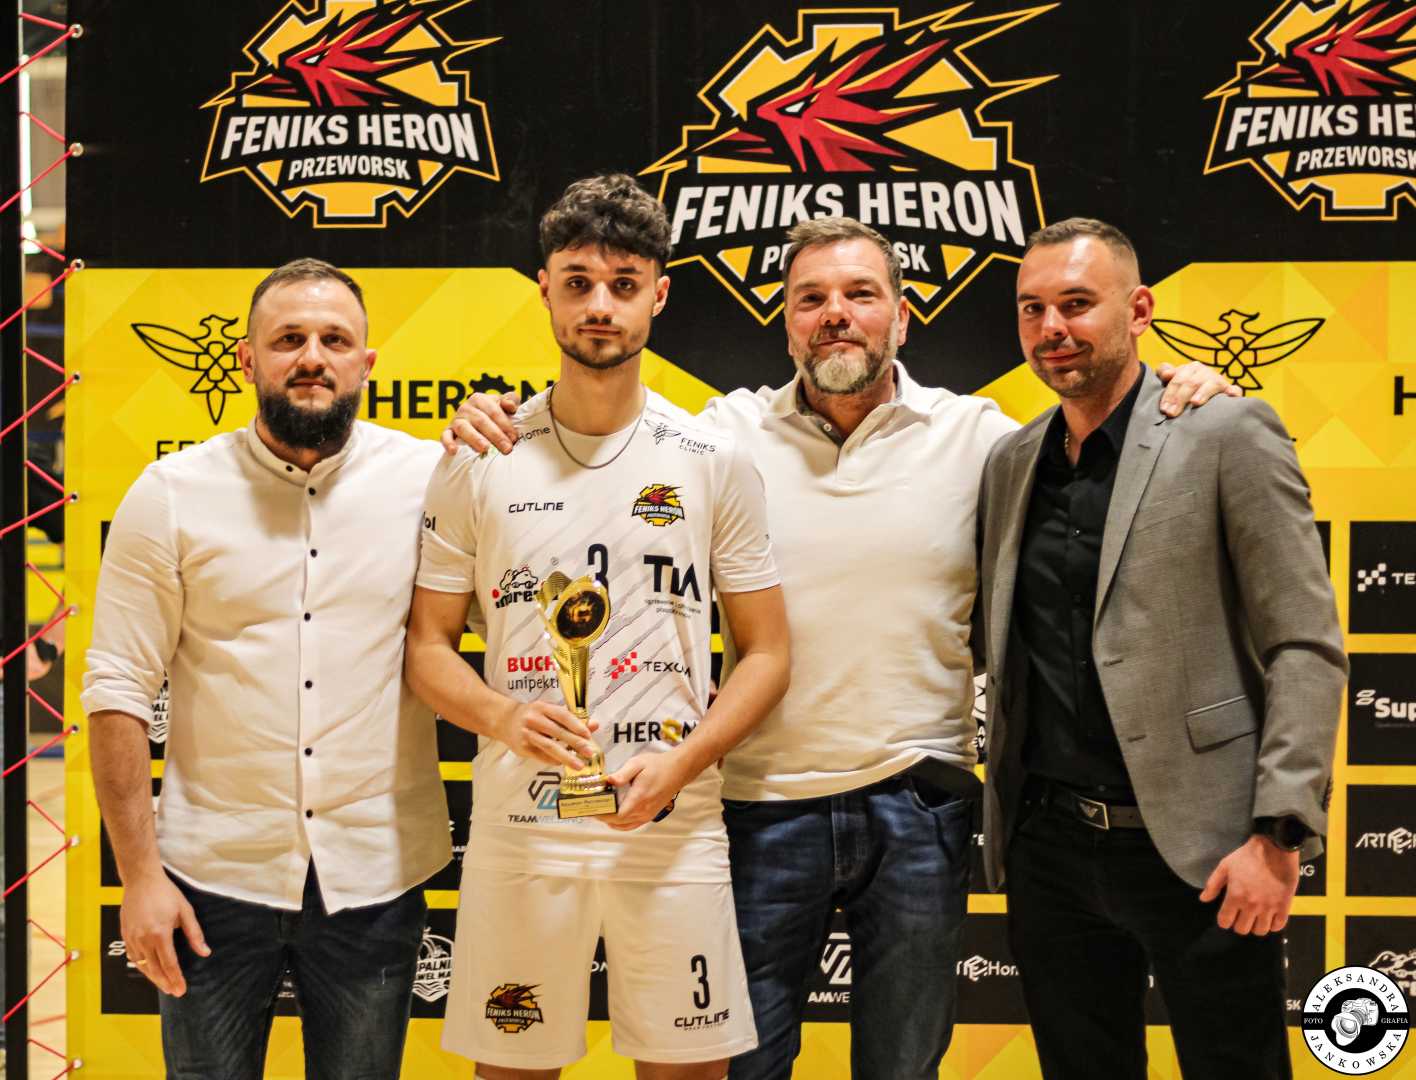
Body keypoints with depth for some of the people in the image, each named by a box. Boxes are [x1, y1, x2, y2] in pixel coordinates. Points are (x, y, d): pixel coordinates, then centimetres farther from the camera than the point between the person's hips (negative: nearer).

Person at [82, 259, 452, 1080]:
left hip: (375, 878, 1)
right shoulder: (170, 495, -3)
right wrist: (140, 874, -7)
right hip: (215, 874, 0)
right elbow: (119, 691, -2)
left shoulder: (431, 478, -3)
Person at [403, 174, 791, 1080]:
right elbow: (429, 646, 5)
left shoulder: (715, 462, 1)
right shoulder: (480, 465, 2)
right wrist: (506, 718, -16)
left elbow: (766, 654, 3)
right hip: (518, 827, 0)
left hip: (673, 829, 0)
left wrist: (679, 765, -13)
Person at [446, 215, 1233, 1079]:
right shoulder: (732, 433, 0)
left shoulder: (974, 435, 1)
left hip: (918, 809, 1)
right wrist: (493, 430, -14)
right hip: (769, 804, 0)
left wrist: (1184, 400, -11)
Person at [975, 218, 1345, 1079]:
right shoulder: (1010, 463, 9)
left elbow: (1308, 646, -9)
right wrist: (1005, 821, 9)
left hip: (1198, 849, -5)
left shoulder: (1228, 434, -6)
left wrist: (1279, 833, -16)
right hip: (1049, 847, 5)